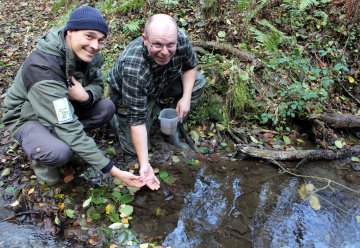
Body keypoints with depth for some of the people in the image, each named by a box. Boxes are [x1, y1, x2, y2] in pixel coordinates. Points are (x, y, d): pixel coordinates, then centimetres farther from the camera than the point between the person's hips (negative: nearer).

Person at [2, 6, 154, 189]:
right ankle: (41, 159, 2)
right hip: (27, 117, -6)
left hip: (64, 107, 7)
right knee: (61, 151, -35)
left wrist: (85, 96, -32)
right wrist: (113, 171, -41)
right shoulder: (42, 66, -37)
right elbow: (68, 126, -40)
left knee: (107, 108, -14)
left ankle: (58, 138, 2)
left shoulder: (83, 53, -16)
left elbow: (98, 84, -3)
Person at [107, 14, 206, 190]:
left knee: (198, 82, -14)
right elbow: (137, 119, -36)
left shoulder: (181, 40, -30)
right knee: (134, 148, -11)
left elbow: (190, 66, -7)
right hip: (126, 92, -5)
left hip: (163, 83, 5)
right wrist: (144, 164, -36)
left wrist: (186, 97, -22)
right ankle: (116, 117, 18)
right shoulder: (133, 68, -43)